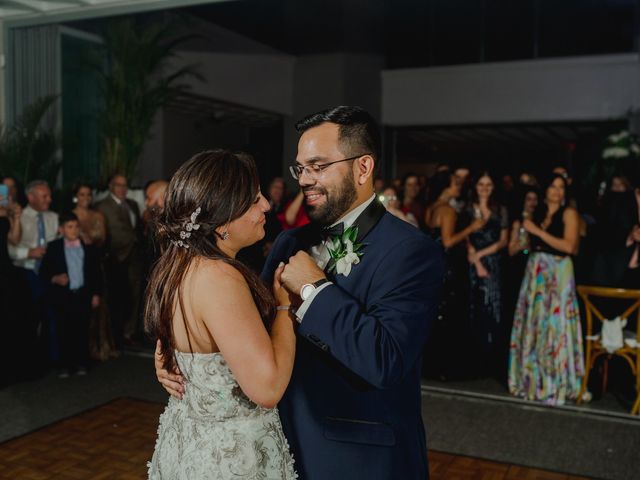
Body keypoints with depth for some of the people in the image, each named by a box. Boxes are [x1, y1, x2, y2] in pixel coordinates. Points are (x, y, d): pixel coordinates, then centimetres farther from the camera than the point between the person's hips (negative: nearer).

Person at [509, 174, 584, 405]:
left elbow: (569, 246, -14)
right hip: (535, 272, 5)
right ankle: (532, 378, 19)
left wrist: (538, 231, -12)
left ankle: (555, 384, 4)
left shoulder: (569, 213, -1)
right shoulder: (538, 213, 15)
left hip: (558, 273, -5)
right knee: (533, 325, 7)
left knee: (554, 325, -5)